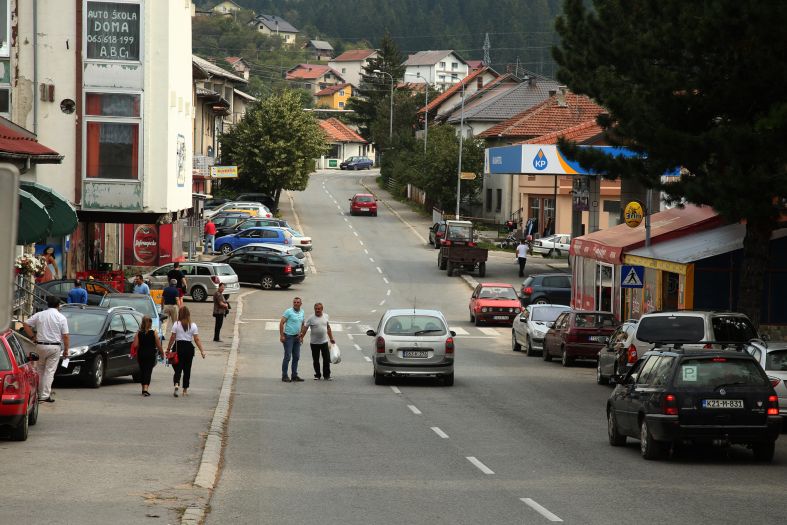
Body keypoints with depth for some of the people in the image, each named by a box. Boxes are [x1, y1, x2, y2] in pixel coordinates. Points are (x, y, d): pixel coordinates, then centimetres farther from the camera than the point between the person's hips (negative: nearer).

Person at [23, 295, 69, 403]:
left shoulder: (39, 315, 4)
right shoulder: (61, 317, -3)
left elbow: (26, 324, 3)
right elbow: (65, 336, -6)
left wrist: (32, 337, 9)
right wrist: (66, 350, 3)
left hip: (40, 345, 2)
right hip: (55, 347, -2)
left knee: (40, 370, 15)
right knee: (50, 371, -2)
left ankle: (39, 393, 20)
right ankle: (45, 395, -7)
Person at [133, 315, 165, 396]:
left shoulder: (138, 333, -2)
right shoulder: (154, 333, -7)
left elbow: (135, 345, -6)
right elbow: (158, 345, -5)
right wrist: (162, 353, 9)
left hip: (141, 354, 2)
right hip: (151, 355, -2)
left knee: (142, 371, 16)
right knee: (148, 371, -3)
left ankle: (143, 388, 24)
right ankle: (145, 388, -19)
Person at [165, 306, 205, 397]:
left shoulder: (176, 325, -4)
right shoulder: (193, 325, -1)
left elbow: (172, 338, -4)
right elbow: (197, 340, -4)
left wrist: (168, 349, 5)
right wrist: (202, 351, -1)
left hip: (178, 346, -1)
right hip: (189, 347, 1)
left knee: (178, 368, 2)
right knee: (187, 369, 11)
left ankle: (176, 385, -22)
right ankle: (185, 390, 16)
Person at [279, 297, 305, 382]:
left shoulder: (302, 312, 10)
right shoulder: (288, 311, -10)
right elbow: (281, 323, -12)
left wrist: (300, 333, 13)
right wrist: (281, 335, -17)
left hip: (296, 337, 7)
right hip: (288, 336, -7)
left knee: (296, 357, 9)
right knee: (287, 356, -7)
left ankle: (294, 375, 16)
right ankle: (284, 376, -2)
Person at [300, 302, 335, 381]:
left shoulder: (326, 316, 5)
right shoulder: (311, 318, -7)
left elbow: (328, 328, 15)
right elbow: (305, 328, -11)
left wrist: (331, 339, 17)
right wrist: (301, 337, -23)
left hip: (324, 342, 2)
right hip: (314, 343, -2)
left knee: (327, 359, 0)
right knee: (315, 360, 7)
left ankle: (326, 375, 9)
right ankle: (317, 375, 19)